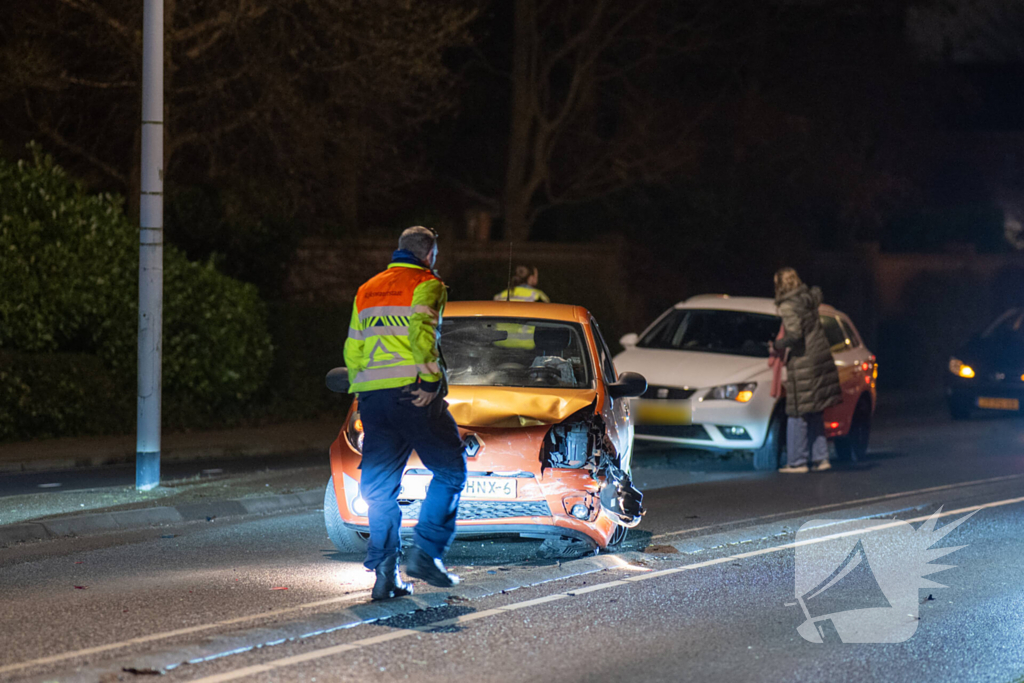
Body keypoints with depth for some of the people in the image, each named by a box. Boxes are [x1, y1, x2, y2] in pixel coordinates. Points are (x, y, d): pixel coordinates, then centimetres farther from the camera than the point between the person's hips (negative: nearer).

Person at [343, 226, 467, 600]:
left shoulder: (366, 291, 22)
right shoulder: (426, 285, 1)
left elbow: (352, 350, 17)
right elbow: (421, 331, -16)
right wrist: (431, 380, -14)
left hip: (372, 397, 6)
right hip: (412, 393, -6)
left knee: (379, 486, 7)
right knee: (450, 470, 6)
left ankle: (385, 571, -2)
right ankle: (425, 552, -5)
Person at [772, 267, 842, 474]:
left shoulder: (788, 307, -13)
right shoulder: (808, 298, 10)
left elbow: (795, 334, -24)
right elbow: (818, 293, 34)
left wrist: (777, 345, -9)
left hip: (803, 364, -8)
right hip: (821, 360, 8)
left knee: (798, 415, -1)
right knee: (815, 415, 15)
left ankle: (796, 462, 1)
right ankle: (820, 458, 15)